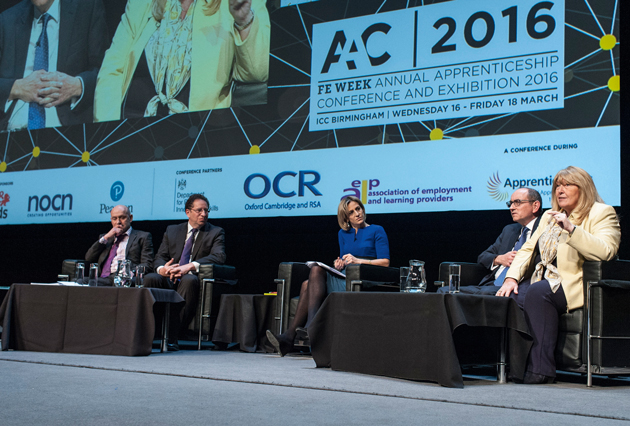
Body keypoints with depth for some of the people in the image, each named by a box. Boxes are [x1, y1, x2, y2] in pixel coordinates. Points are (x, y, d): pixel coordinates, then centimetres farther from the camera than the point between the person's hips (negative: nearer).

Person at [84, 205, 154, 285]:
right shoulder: (105, 237, 32)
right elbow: (88, 258, 18)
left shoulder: (143, 237, 16)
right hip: (102, 278, 6)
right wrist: (105, 238, 9)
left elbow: (147, 264, 3)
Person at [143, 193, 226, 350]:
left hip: (194, 279, -3)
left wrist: (189, 267, -24)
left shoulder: (216, 233, 10)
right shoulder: (172, 231, 20)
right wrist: (162, 269, -16)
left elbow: (218, 257, -8)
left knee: (189, 280, -38)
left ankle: (171, 337, -39)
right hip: (169, 280, 3)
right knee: (150, 278, -29)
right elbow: (160, 257, 12)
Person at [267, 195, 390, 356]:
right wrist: (339, 263, -3)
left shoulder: (376, 231, 6)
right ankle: (288, 338, -35)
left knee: (316, 270, -27)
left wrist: (358, 260, -14)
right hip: (344, 279, 6)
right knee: (308, 284, -24)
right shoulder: (343, 233, 23)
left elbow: (385, 262, -4)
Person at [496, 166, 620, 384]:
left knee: (537, 292, -35)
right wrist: (512, 277, 2)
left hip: (573, 285, -6)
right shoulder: (549, 215, 24)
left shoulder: (602, 213, 2)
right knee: (508, 296, -24)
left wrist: (571, 228, -24)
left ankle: (541, 368, -33)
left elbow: (605, 252, -17)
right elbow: (527, 250, 19)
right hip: (542, 281, 7)